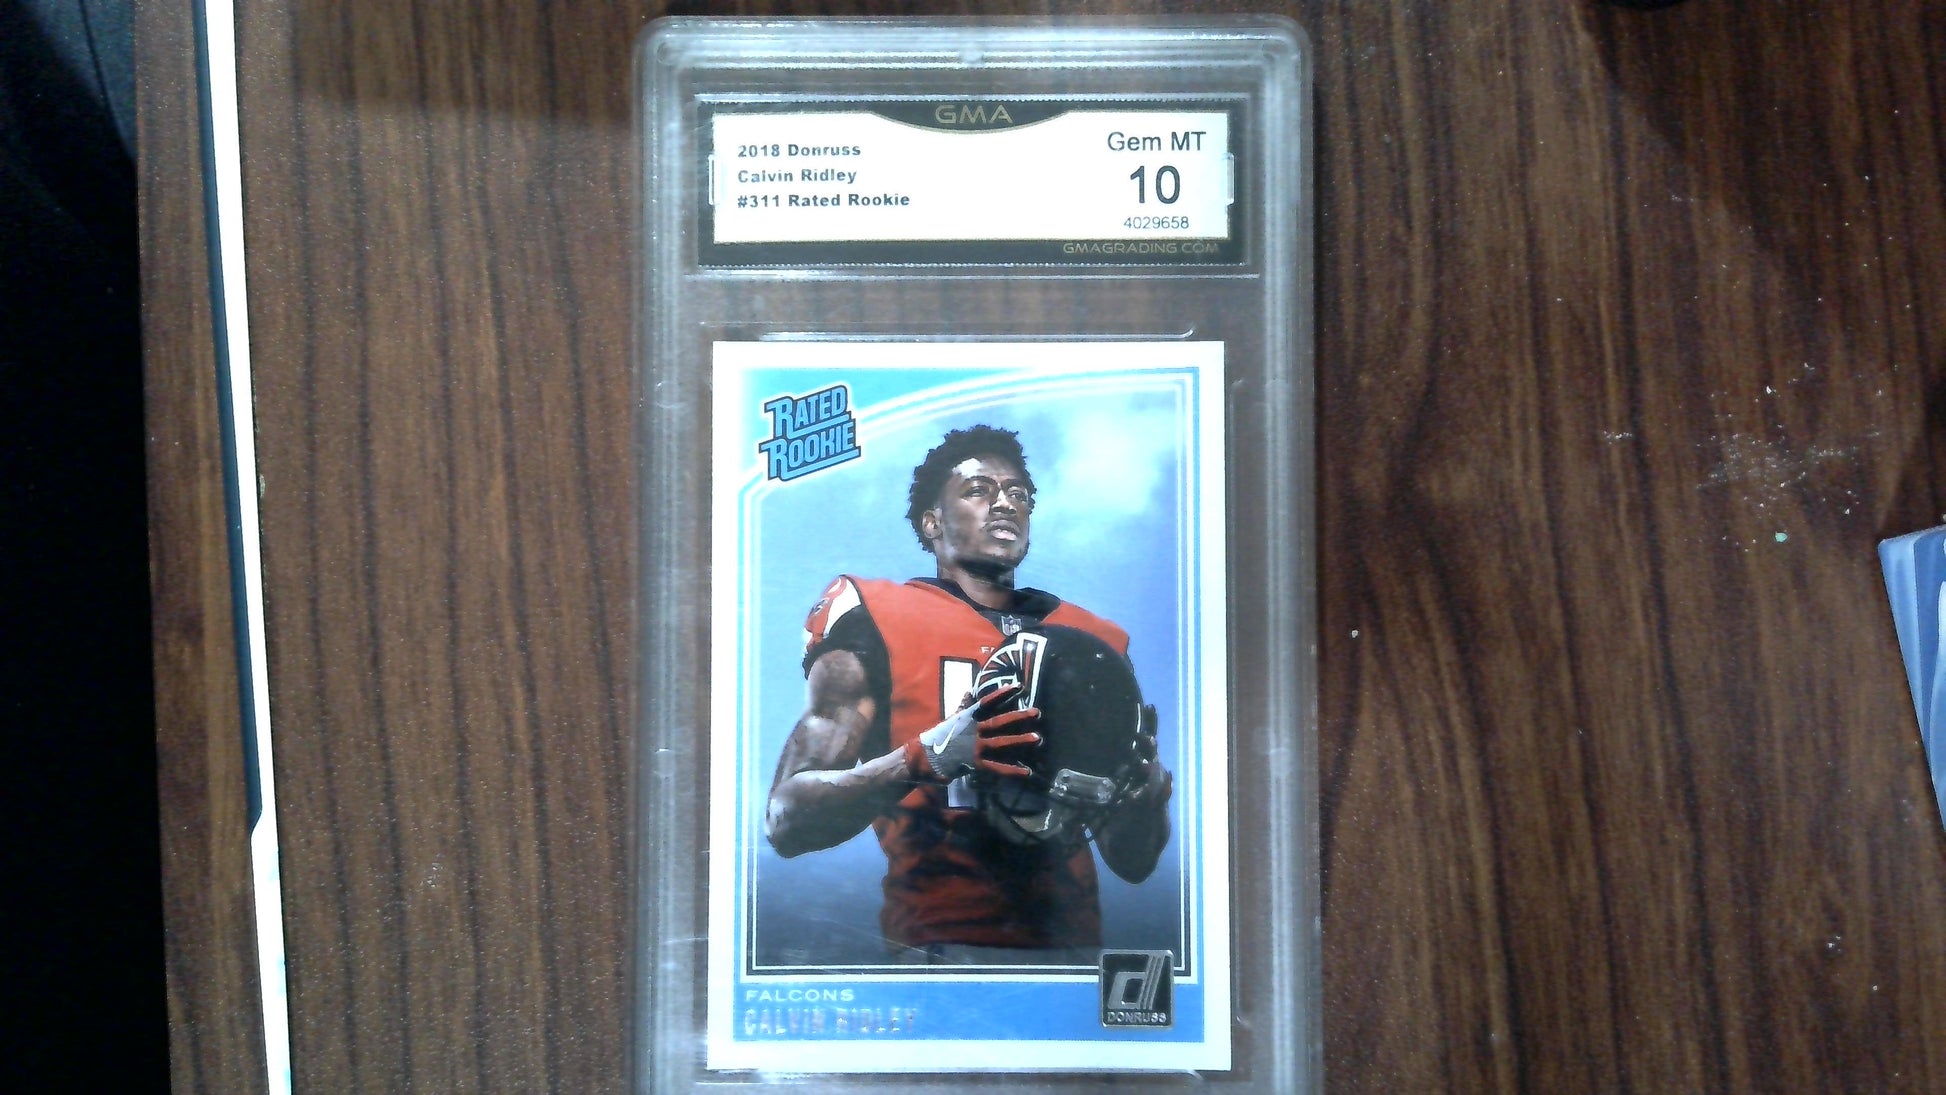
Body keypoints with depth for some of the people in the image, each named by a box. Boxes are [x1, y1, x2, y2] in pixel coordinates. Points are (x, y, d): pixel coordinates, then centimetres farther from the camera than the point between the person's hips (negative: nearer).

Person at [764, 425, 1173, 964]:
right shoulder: (875, 622, 0)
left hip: (1073, 946, 5)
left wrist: (1149, 786, -6)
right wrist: (924, 758, -22)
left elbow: (1132, 860, 17)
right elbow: (786, 821, -8)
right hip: (939, 946, -4)